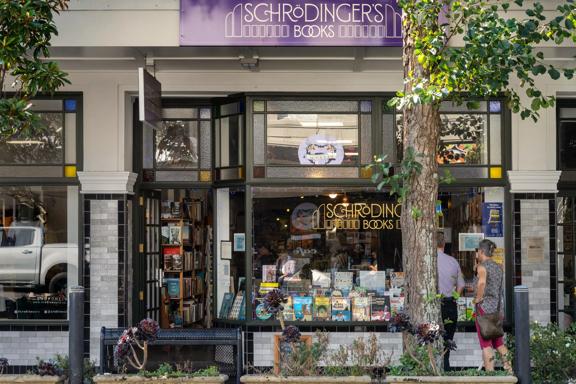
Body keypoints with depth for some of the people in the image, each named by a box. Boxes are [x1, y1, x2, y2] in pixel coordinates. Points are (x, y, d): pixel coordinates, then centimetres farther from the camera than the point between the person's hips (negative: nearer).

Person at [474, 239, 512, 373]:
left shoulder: (482, 266, -10)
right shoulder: (498, 267, 12)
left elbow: (482, 282, -29)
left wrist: (478, 298, -16)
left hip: (484, 307, -7)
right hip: (498, 307, 7)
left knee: (486, 343, -3)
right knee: (498, 342, 17)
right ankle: (509, 369, 15)